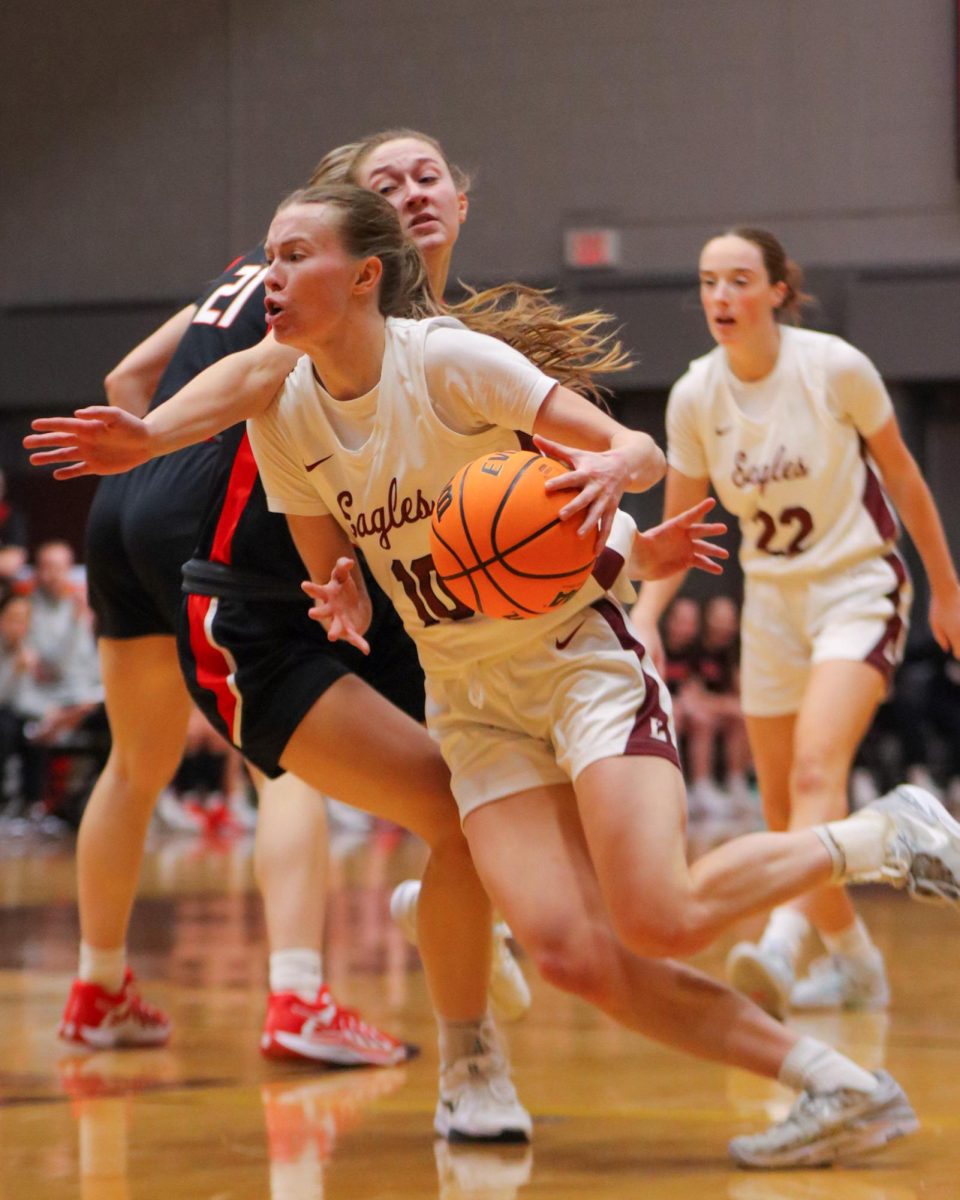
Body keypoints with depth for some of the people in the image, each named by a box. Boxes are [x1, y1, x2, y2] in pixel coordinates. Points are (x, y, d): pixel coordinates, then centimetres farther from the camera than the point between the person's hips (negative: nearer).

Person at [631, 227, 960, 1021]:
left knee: (817, 770, -26)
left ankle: (782, 947, -40)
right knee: (783, 809, 8)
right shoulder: (694, 397, -6)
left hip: (858, 589, -5)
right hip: (771, 601, 5)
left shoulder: (835, 367, -15)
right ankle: (856, 965, 27)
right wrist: (644, 617, -11)